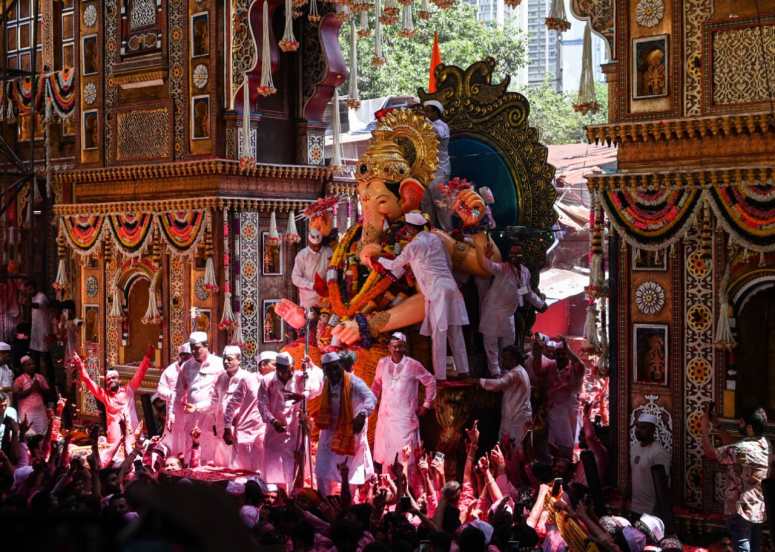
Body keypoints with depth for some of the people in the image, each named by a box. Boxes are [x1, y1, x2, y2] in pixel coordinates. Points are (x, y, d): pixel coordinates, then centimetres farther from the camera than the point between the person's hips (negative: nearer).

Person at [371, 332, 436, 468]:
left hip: (405, 416, -4)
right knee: (384, 451, 7)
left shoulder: (413, 365, -7)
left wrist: (426, 404, 5)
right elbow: (377, 384, 19)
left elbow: (430, 382, 4)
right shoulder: (382, 363, 3)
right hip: (385, 415, 4)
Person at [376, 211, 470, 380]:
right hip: (450, 285, 7)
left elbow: (395, 265, 10)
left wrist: (379, 259, 27)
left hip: (436, 290, -7)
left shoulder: (413, 246, -4)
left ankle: (440, 375, -5)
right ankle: (463, 370, 10)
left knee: (439, 333, -5)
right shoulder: (435, 238, 14)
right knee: (455, 332, 9)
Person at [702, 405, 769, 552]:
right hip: (759, 510, 9)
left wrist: (705, 429, 0)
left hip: (741, 511, -9)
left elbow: (710, 454, -12)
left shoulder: (741, 449, -23)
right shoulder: (764, 443, 2)